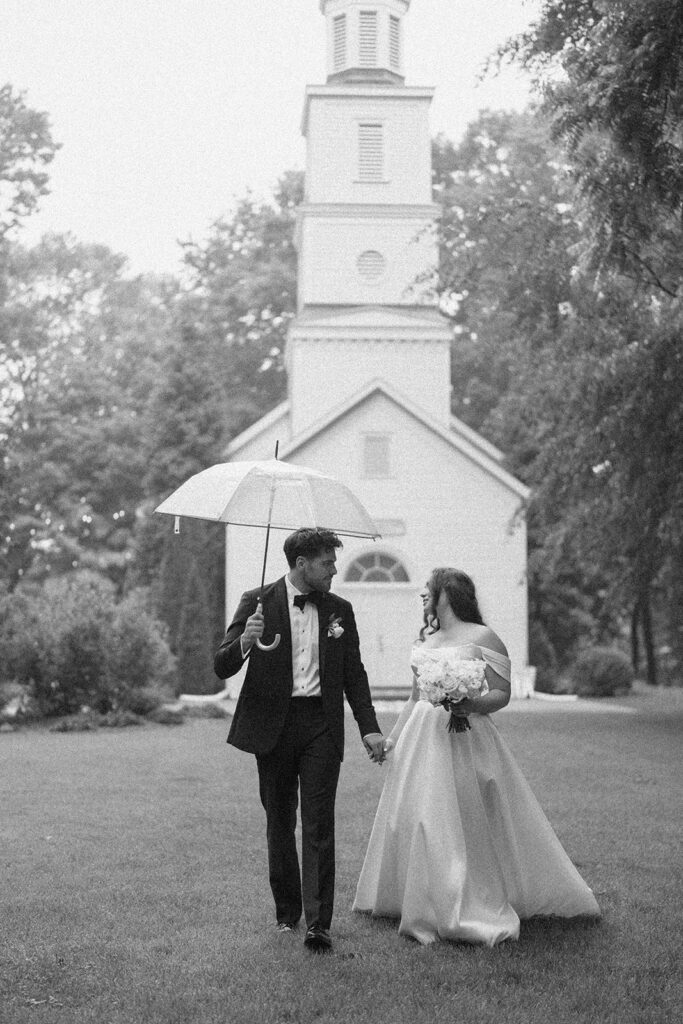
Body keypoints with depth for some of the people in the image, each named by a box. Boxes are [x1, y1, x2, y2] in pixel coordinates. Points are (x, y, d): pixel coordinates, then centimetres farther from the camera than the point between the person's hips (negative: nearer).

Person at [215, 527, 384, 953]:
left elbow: (354, 673, 14)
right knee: (280, 823, 10)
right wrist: (244, 641, -26)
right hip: (273, 725, -1)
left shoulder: (339, 609, 8)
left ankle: (318, 923, -6)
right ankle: (287, 911, 26)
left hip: (322, 726, 1)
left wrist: (370, 727, 5)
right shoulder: (258, 602, -2)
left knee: (319, 825, -6)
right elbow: (222, 667, -5)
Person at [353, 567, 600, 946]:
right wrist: (393, 737, 15)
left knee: (463, 822, -6)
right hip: (421, 739, 7)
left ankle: (478, 911, 4)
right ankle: (431, 905, 19)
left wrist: (473, 704, -24)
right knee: (413, 820, 6)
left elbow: (502, 693, -7)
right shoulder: (424, 641, 15)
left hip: (464, 738, -7)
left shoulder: (482, 637, -4)